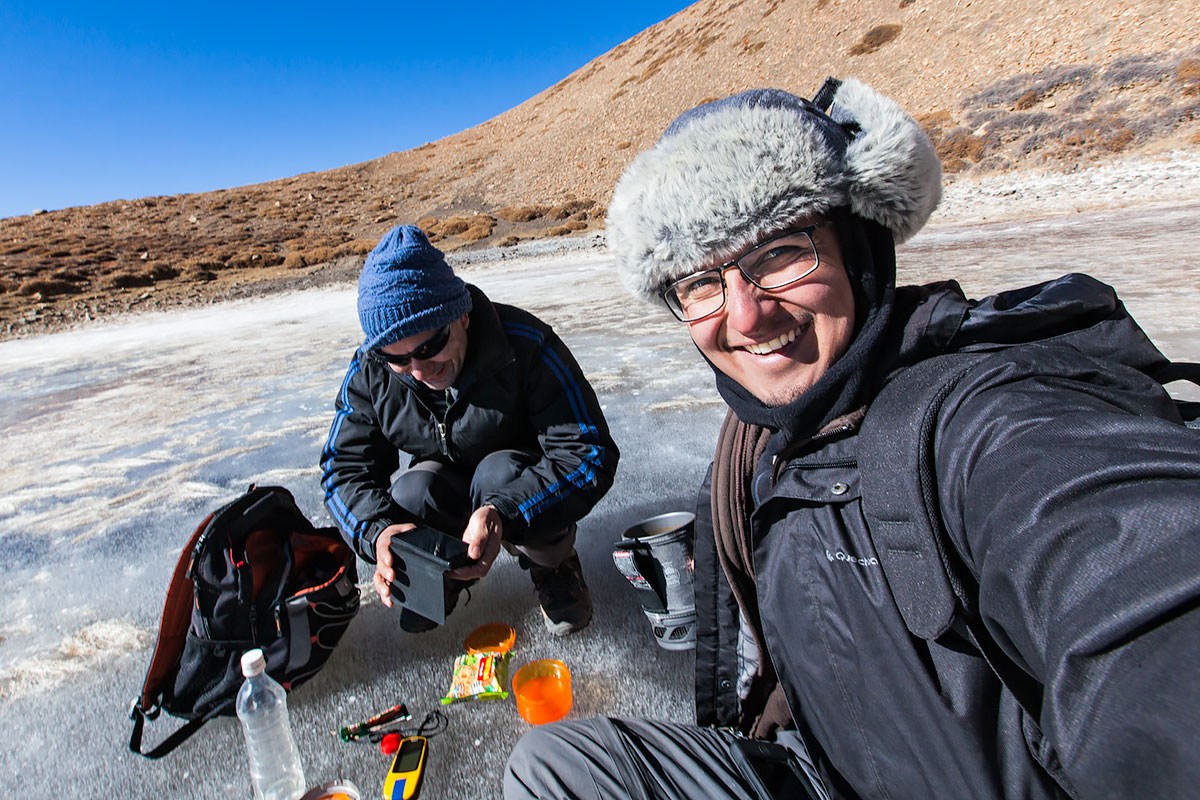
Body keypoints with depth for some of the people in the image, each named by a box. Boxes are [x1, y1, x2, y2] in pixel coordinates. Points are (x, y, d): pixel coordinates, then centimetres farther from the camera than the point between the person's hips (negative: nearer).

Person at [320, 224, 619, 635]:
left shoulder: (526, 345, -30)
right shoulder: (369, 373, -17)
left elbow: (590, 455, -32)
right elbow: (345, 468, -11)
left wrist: (502, 513, -48)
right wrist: (379, 530, -34)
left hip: (527, 487, -3)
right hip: (447, 489, 3)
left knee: (500, 471, -35)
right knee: (412, 491, -29)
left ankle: (552, 562, -3)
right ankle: (442, 573, 6)